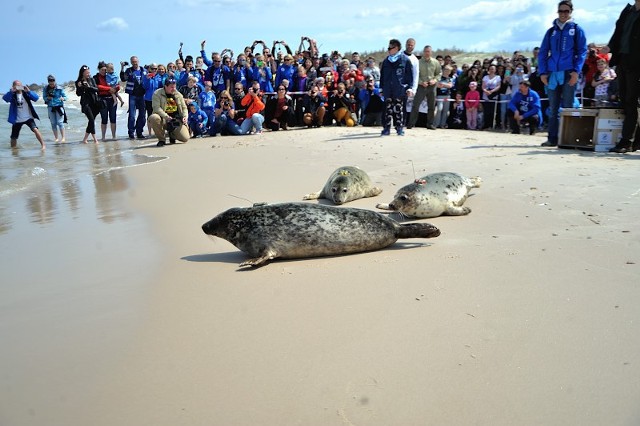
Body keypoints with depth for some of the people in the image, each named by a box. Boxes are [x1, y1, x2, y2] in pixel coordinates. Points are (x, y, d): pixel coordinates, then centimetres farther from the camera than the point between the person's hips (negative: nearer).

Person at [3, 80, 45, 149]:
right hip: (17, 120, 2)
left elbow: (36, 97, -19)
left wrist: (29, 91, -33)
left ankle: (43, 145, -20)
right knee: (14, 137, 10)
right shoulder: (12, 95, -1)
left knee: (35, 129, -26)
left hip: (28, 118, -2)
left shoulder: (26, 93, -3)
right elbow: (5, 98, -22)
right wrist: (11, 91, -37)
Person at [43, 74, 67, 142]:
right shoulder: (45, 89, -1)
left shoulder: (59, 88, -7)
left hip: (59, 106, -3)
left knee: (60, 122, -10)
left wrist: (63, 98, -24)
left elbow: (65, 96, -2)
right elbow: (44, 97, 7)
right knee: (53, 123, 6)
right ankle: (56, 138, 15)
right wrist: (47, 98, -15)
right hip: (50, 107, 3)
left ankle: (63, 137, -4)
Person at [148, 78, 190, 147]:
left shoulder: (178, 94, 8)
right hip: (163, 119, -3)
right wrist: (166, 116, -31)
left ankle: (172, 134, 24)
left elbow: (184, 107, 14)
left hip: (177, 120, 3)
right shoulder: (157, 93, -6)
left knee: (185, 138, -15)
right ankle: (161, 139, -13)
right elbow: (156, 107, -16)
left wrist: (185, 116, -8)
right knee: (153, 118, -37)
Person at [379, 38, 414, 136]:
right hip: (388, 90, 3)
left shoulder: (405, 60, -2)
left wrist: (409, 87, -8)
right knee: (388, 109, 3)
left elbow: (410, 74, -2)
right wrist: (382, 87, 12)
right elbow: (382, 75, 16)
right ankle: (386, 128, 6)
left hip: (400, 90, -3)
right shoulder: (386, 61, 11)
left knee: (399, 109, 2)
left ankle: (400, 128, 11)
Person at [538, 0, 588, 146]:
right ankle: (553, 138, 8)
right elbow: (542, 52, 11)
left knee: (567, 107, -2)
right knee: (553, 108, 4)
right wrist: (542, 72, -1)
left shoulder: (577, 30, 7)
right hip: (552, 74, 3)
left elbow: (582, 51, 1)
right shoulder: (551, 31, 14)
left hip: (569, 74, -3)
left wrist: (576, 71, -12)